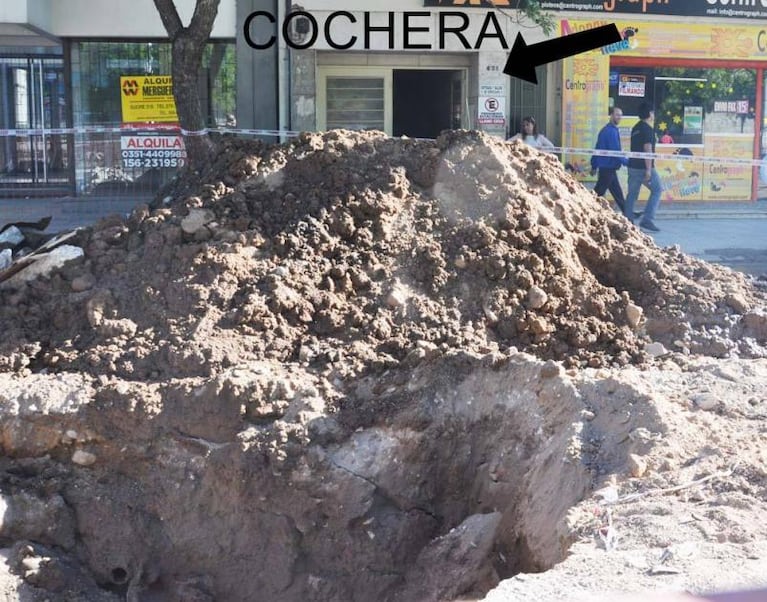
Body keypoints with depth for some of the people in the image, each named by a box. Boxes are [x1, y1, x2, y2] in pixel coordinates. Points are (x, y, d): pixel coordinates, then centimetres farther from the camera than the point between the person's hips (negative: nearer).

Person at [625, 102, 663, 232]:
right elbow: (647, 149, -18)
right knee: (657, 190, 2)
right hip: (644, 167, -8)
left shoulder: (635, 128, 15)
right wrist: (648, 169, -20)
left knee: (632, 194, 9)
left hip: (633, 166, 8)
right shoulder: (648, 129, -11)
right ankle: (647, 220, -5)